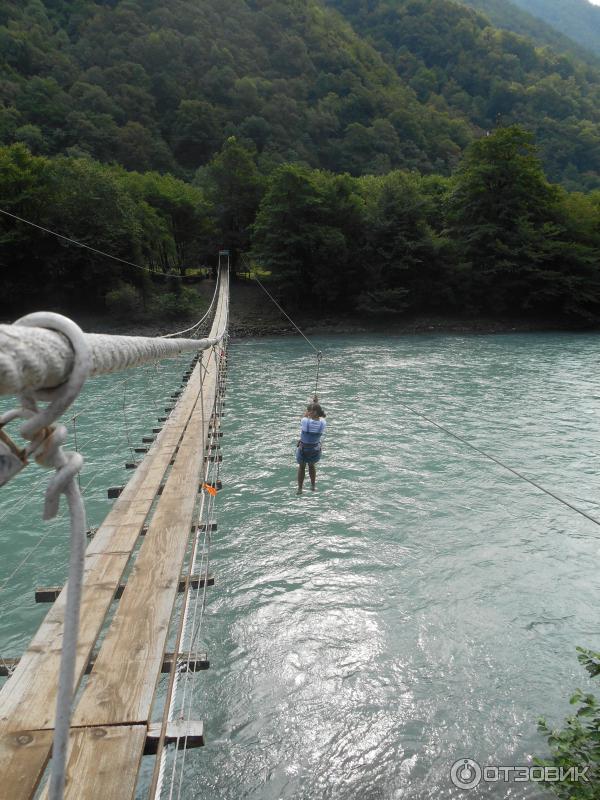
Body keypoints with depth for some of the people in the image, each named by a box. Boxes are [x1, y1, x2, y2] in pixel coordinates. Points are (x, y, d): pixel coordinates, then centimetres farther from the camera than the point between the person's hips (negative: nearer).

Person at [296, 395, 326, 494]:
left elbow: (305, 415, -4)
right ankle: (313, 485, 48)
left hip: (303, 448, -3)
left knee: (302, 467, 25)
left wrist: (313, 402, 1)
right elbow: (321, 416, 5)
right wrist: (317, 403, 9)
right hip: (315, 449, 3)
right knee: (312, 465, 32)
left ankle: (300, 488, 38)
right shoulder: (323, 423, -19)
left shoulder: (305, 422, -28)